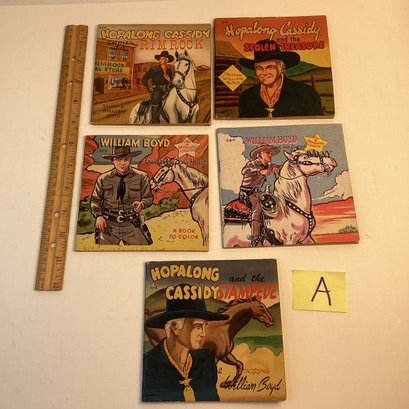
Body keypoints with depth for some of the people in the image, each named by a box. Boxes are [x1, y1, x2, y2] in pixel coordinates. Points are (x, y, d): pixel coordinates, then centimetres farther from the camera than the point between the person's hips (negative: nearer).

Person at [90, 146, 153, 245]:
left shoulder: (141, 177, -2)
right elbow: (95, 199, 8)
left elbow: (148, 197, 4)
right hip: (109, 224, 0)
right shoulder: (103, 179, 0)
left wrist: (141, 204, -18)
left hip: (132, 225, 0)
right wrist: (98, 216, -8)